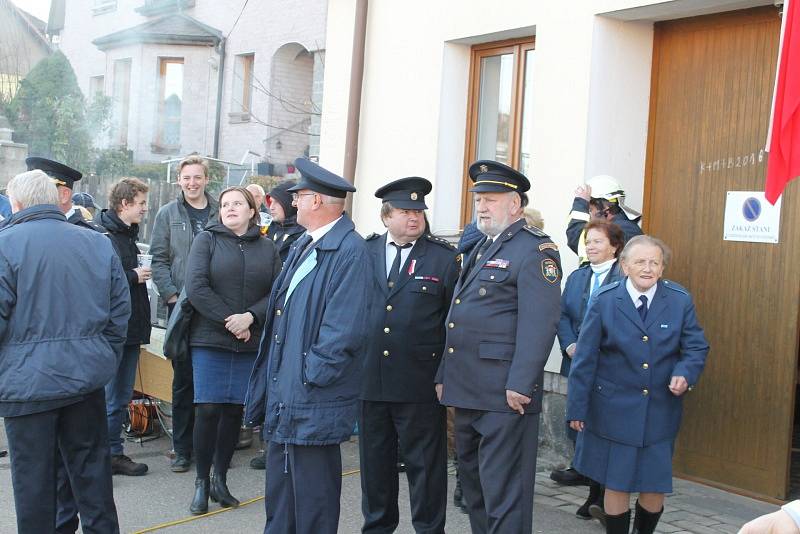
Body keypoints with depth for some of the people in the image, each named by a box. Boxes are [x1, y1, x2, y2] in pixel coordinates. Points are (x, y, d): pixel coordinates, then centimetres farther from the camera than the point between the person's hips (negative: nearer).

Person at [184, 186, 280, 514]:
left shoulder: (267, 248, 9)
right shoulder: (207, 240, 2)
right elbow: (196, 287, -9)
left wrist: (250, 317, -15)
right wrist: (229, 321, -13)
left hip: (250, 343, 2)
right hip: (210, 340, -2)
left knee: (234, 410, 7)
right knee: (208, 410, -4)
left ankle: (220, 480, 19)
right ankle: (201, 483, 9)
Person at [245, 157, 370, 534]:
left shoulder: (349, 251, -16)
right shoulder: (303, 246, 14)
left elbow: (345, 329, -22)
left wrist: (311, 375, -19)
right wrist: (273, 383, 15)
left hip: (314, 400, -9)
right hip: (284, 391, 9)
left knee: (312, 495, 4)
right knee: (280, 491, 20)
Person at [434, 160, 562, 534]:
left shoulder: (534, 249, -9)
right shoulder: (481, 248, 20)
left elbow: (539, 321, -18)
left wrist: (520, 384, -24)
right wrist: (443, 375, 18)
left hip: (503, 394, -9)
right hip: (466, 390, 9)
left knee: (503, 490, -3)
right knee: (472, 483, 18)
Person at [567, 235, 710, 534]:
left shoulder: (680, 301, -3)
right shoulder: (604, 300, -6)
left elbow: (696, 348, 4)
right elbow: (585, 358, -4)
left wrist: (685, 374, -19)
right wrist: (577, 407, -5)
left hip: (661, 409, 2)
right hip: (614, 409, -1)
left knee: (655, 486, 8)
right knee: (616, 484, 5)